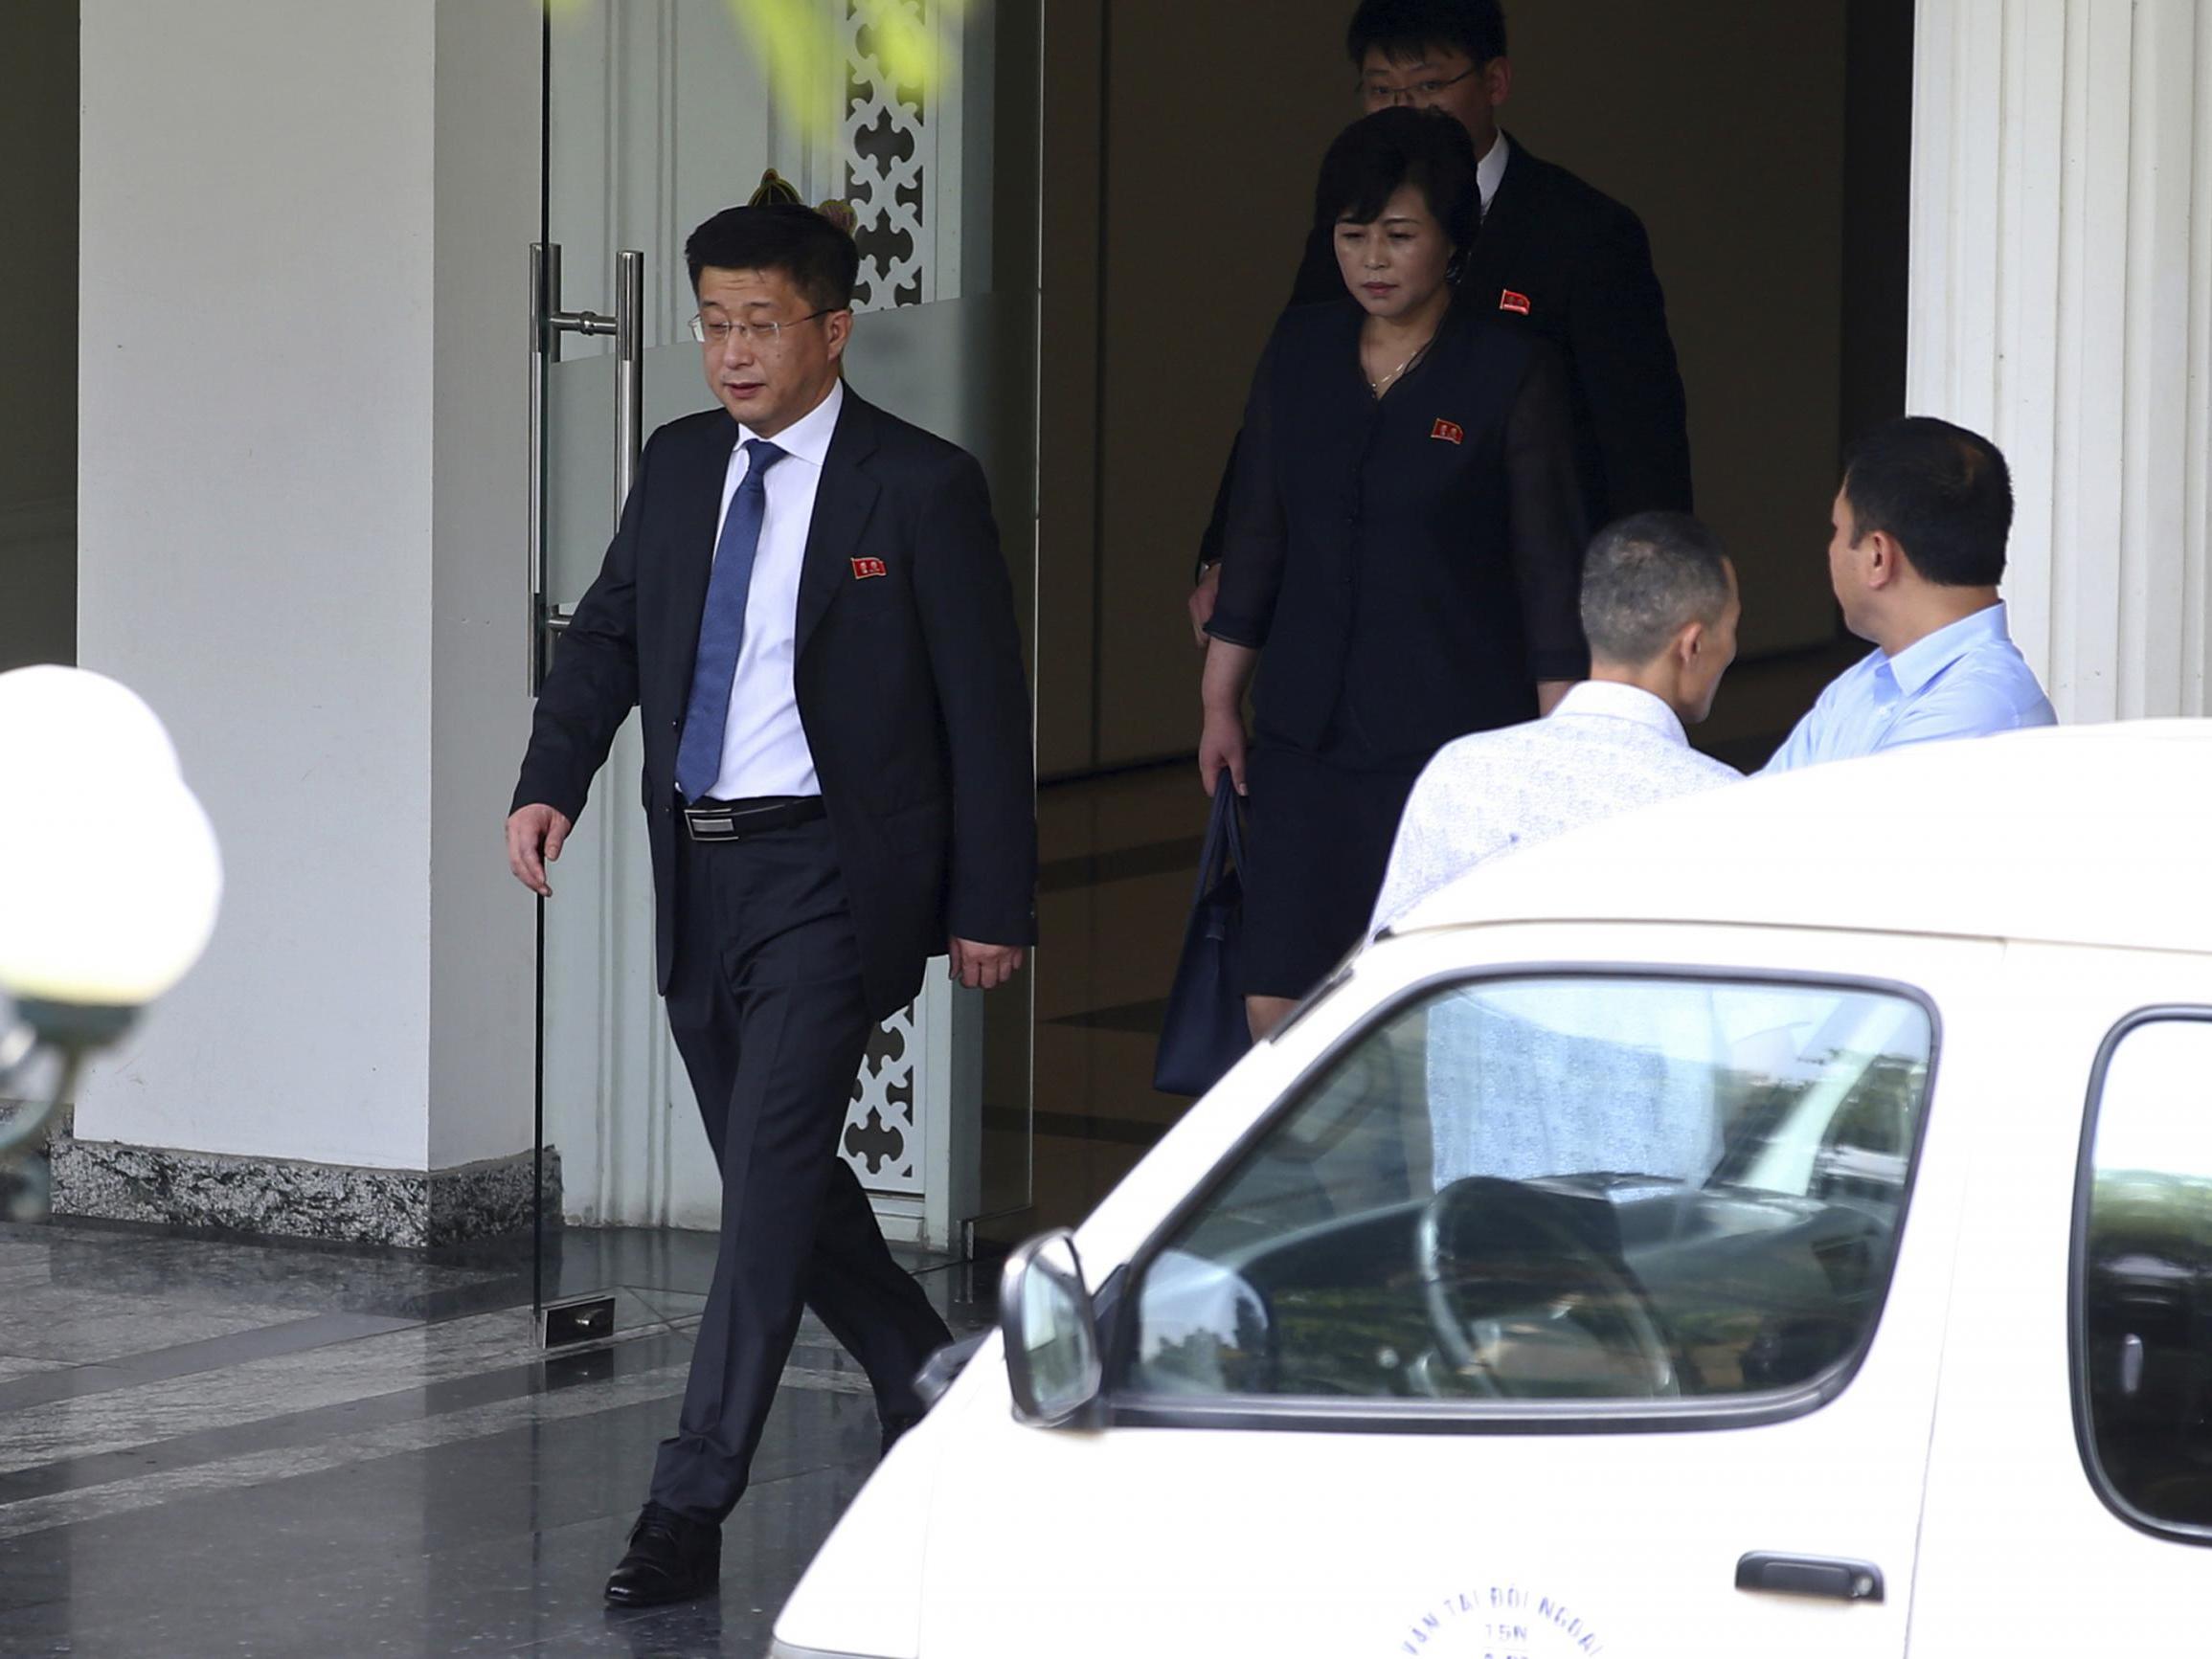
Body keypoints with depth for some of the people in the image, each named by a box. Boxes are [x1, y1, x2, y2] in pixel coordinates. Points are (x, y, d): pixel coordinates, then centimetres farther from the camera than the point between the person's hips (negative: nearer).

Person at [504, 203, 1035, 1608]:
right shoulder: (680, 466, 10)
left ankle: (692, 1506, -12)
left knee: (772, 1170, -12)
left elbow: (987, 706, -5)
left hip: (830, 874, -7)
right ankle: (933, 1390, 36)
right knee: (779, 1174, 15)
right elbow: (608, 633, 16)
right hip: (699, 871, 7)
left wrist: (994, 905, -6)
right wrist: (554, 780, -3)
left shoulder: (922, 488, -6)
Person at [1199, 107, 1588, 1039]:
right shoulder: (1300, 351, 8)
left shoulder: (1511, 375, -5)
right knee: (1276, 1008, -2)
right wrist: (1219, 702, 14)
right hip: (1307, 734, 4)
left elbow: (1551, 575, -5)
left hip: (1454, 741, -4)